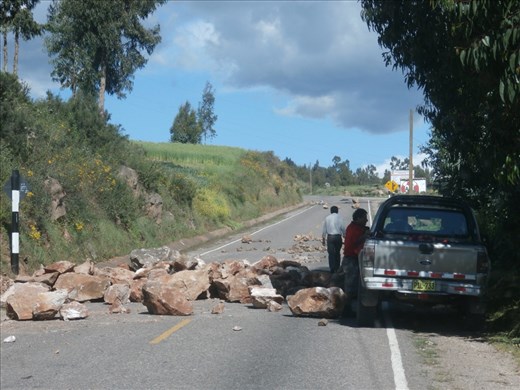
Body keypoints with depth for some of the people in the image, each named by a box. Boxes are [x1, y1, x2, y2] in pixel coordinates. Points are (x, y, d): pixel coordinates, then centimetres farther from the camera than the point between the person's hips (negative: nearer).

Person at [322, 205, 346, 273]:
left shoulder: (327, 218, 5)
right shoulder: (339, 218, -3)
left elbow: (324, 230, 9)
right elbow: (343, 228, -5)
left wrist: (323, 238, 18)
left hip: (330, 237, 1)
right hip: (338, 237, -1)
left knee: (331, 253, 1)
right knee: (337, 253, 13)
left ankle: (332, 269, -4)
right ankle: (337, 268, 17)